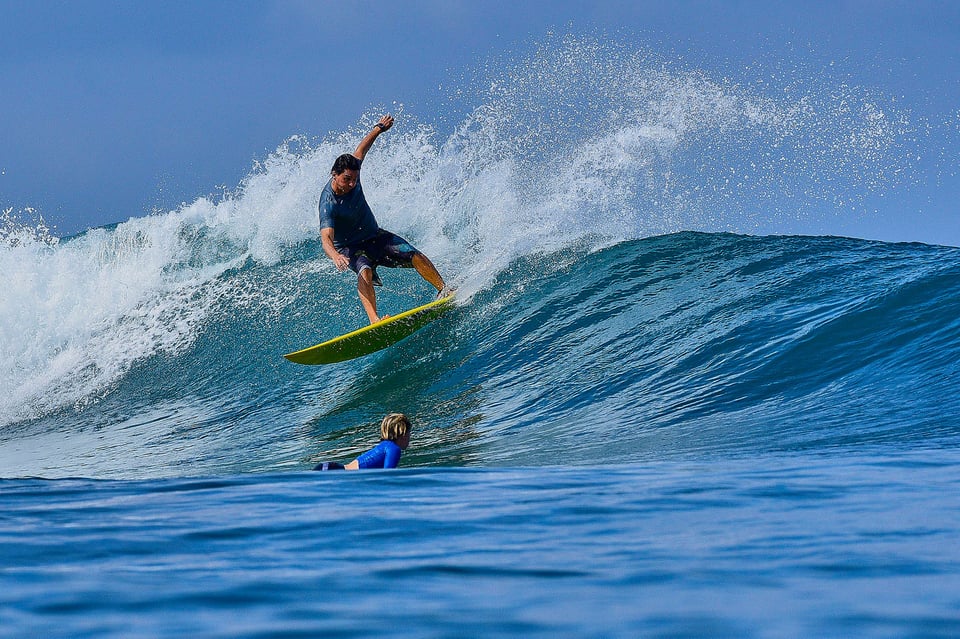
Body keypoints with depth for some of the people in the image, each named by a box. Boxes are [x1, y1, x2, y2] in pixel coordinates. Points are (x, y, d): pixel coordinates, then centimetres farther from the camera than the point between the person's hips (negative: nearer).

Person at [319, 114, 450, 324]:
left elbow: (361, 150, 8)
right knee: (365, 272, -36)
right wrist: (335, 256, -63)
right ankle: (374, 320, -49)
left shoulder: (352, 173, -13)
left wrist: (379, 128, 18)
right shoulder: (328, 204, -31)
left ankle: (444, 291, 8)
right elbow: (326, 239, -43)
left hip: (375, 236, 6)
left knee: (416, 257, -9)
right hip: (351, 248, -6)